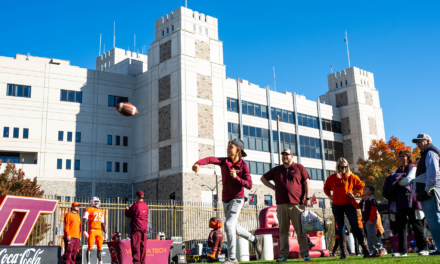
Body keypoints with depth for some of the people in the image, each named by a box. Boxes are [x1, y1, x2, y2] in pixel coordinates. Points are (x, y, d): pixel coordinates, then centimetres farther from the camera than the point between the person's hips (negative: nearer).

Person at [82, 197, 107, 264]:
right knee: (90, 248, -5)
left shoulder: (101, 211, 19)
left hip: (99, 231, 6)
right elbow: (84, 221, -6)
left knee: (100, 248, 7)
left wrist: (105, 233, 18)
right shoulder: (89, 210, 1)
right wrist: (84, 231, -16)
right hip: (92, 230, -6)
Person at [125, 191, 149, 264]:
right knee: (143, 245, 9)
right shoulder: (146, 206, 9)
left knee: (136, 245, -3)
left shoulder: (135, 205, -11)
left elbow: (128, 215, -3)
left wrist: (127, 209, 20)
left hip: (136, 228, -6)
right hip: (144, 228, 6)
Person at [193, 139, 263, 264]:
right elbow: (210, 159, -26)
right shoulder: (224, 161, -6)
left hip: (237, 199, -6)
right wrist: (197, 163, -46)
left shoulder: (243, 166, -13)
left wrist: (236, 177, -29)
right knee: (234, 227, 18)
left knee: (228, 224, -19)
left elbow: (249, 185, -17)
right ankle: (255, 241, 41)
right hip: (226, 200, 6)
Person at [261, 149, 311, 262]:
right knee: (283, 231, 4)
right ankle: (283, 255, 7)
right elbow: (263, 178, 25)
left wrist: (307, 198, -4)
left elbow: (307, 182, 4)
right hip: (281, 205, 3)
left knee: (300, 230, -3)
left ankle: (305, 254, 3)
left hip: (296, 204, -3)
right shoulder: (276, 170, 16)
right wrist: (273, 187, 12)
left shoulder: (299, 167, 8)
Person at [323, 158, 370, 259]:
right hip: (336, 206, 2)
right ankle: (343, 252, 12)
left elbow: (361, 185, 10)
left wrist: (356, 194, -3)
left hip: (349, 205, -2)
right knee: (340, 229, 6)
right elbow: (326, 188, 22)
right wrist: (330, 196, 7)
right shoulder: (332, 178, 5)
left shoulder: (351, 177, 0)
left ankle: (365, 250, -2)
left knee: (355, 227, -6)